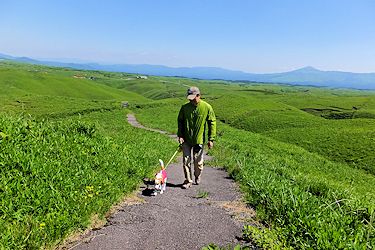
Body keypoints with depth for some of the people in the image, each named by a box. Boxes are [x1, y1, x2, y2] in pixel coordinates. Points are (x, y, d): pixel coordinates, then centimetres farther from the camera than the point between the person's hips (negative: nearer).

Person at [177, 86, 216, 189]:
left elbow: (212, 123, -4)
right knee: (186, 161, 3)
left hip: (199, 140, -1)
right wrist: (180, 135, -4)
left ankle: (197, 177, 37)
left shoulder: (207, 107, -10)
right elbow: (180, 121, 6)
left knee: (198, 161, 12)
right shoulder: (185, 107, -4)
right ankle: (188, 180, 17)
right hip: (186, 140, 2)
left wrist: (211, 139, -6)